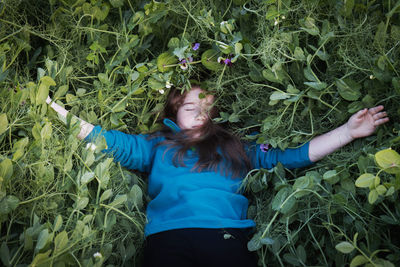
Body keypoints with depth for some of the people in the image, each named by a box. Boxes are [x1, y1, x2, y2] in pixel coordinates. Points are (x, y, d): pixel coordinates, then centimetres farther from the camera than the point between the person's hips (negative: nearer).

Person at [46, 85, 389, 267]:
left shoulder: (237, 150, 27)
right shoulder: (158, 146, 24)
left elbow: (292, 156, 24)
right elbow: (108, 140, 17)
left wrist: (348, 131, 21)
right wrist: (53, 107, 12)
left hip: (228, 235, 1)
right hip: (167, 237, 0)